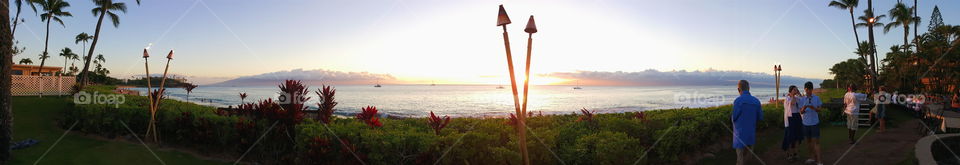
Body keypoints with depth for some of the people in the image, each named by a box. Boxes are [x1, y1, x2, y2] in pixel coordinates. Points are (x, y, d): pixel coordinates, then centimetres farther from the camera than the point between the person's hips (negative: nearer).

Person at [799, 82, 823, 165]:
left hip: (815, 122, -3)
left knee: (816, 141, -5)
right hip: (806, 123, 3)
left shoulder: (816, 98, -2)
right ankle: (812, 157, 26)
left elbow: (819, 110, -1)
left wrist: (813, 108, -23)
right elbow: (801, 112, 2)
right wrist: (803, 108, -21)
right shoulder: (802, 99, 2)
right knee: (809, 141, 12)